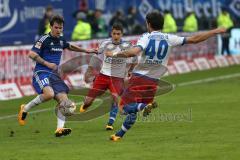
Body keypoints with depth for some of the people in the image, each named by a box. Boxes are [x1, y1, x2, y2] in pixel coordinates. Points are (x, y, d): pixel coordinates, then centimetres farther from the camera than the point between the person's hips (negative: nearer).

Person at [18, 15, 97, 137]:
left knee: (63, 99, -7)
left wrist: (85, 50, 38)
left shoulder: (61, 40, 14)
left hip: (54, 74, 7)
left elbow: (70, 46, 38)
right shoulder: (44, 39, -8)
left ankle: (60, 129, -7)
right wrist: (47, 64, -17)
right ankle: (25, 109, -11)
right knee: (49, 94, -32)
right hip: (41, 73, -7)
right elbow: (32, 54, -14)